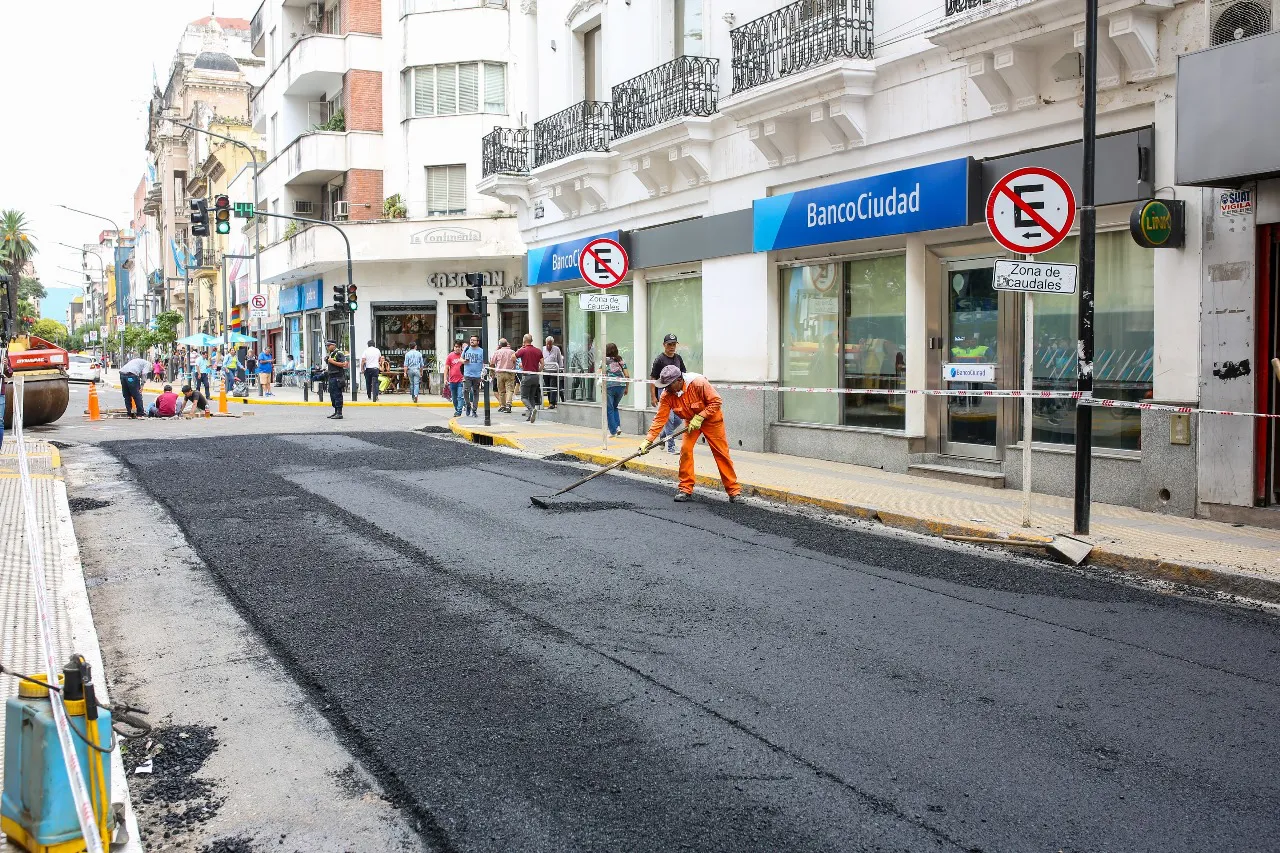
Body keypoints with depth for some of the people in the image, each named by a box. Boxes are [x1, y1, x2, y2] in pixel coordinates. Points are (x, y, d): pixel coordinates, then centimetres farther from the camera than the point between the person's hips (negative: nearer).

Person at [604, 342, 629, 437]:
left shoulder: (605, 360, 2)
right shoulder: (621, 361, 12)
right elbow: (627, 376, 7)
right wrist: (626, 388, 16)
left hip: (609, 386, -4)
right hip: (621, 386, 4)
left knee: (609, 410, 7)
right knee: (614, 407, 23)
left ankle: (613, 431, 5)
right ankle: (618, 426, 6)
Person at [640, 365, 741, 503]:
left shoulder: (699, 383, -32)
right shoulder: (667, 395, -19)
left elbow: (716, 401, -24)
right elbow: (660, 418, -19)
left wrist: (699, 417, -29)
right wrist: (648, 440, -25)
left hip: (710, 418, -4)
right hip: (691, 421, 4)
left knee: (721, 453, -3)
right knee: (685, 449, -12)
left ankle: (734, 490, 5)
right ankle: (686, 489, -2)